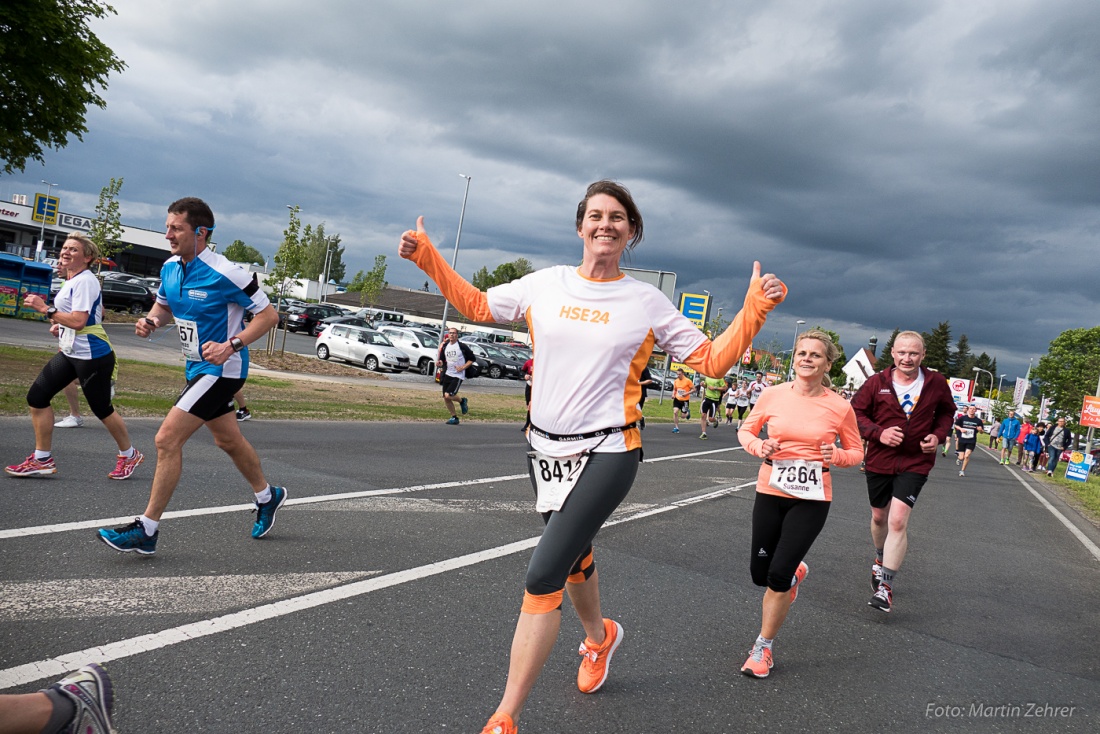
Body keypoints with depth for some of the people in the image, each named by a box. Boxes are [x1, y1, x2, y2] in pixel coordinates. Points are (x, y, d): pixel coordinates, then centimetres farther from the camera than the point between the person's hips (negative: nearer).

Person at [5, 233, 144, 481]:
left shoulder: (85, 281, -16)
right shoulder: (72, 281, 13)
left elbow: (79, 321, -25)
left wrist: (46, 309, -22)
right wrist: (60, 324, 16)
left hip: (92, 356, -10)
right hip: (69, 353, 10)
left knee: (101, 408, 3)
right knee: (36, 397, 3)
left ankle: (129, 455, 23)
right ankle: (42, 460, 12)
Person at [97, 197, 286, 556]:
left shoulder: (226, 274, -22)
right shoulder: (170, 268, 1)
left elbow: (268, 315, -16)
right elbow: (163, 304, 20)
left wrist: (231, 345, -26)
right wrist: (151, 320, -4)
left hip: (221, 369, -9)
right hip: (197, 367, 9)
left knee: (167, 439, -12)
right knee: (228, 439, 21)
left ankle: (146, 530, -1)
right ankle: (267, 496, 43)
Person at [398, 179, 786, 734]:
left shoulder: (647, 302, -2)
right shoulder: (545, 285, 4)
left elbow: (711, 360, 0)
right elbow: (476, 304, 16)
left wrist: (755, 308, -12)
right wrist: (427, 256, 9)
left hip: (607, 452, -4)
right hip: (546, 446, 5)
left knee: (542, 575, -15)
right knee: (573, 557, 23)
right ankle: (599, 636, 56)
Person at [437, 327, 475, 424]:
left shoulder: (462, 346, -8)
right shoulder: (445, 346, 8)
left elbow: (472, 359, -3)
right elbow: (442, 360, 17)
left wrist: (463, 367, -14)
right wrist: (439, 362, -7)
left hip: (458, 375, -6)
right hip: (447, 374, 6)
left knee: (448, 395, -19)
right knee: (446, 399, 5)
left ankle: (462, 401, 12)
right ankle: (454, 417, 21)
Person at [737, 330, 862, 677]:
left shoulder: (840, 407, -7)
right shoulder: (773, 395, -4)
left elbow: (856, 451, 7)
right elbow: (745, 430, 9)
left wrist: (837, 456, -15)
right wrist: (760, 447, -12)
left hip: (812, 500, -2)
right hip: (770, 492, 3)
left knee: (778, 576, -8)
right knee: (760, 573, 10)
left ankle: (763, 648, 14)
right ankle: (796, 571, 48)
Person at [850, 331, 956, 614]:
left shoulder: (936, 383, -5)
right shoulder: (877, 382, -9)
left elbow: (947, 412, 13)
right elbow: (856, 412, -2)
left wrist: (938, 435, -6)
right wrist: (878, 432, -18)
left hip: (916, 462, -2)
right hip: (879, 460, 2)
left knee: (898, 521, -16)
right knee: (879, 517, 18)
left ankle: (885, 586, -9)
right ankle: (881, 559, 49)